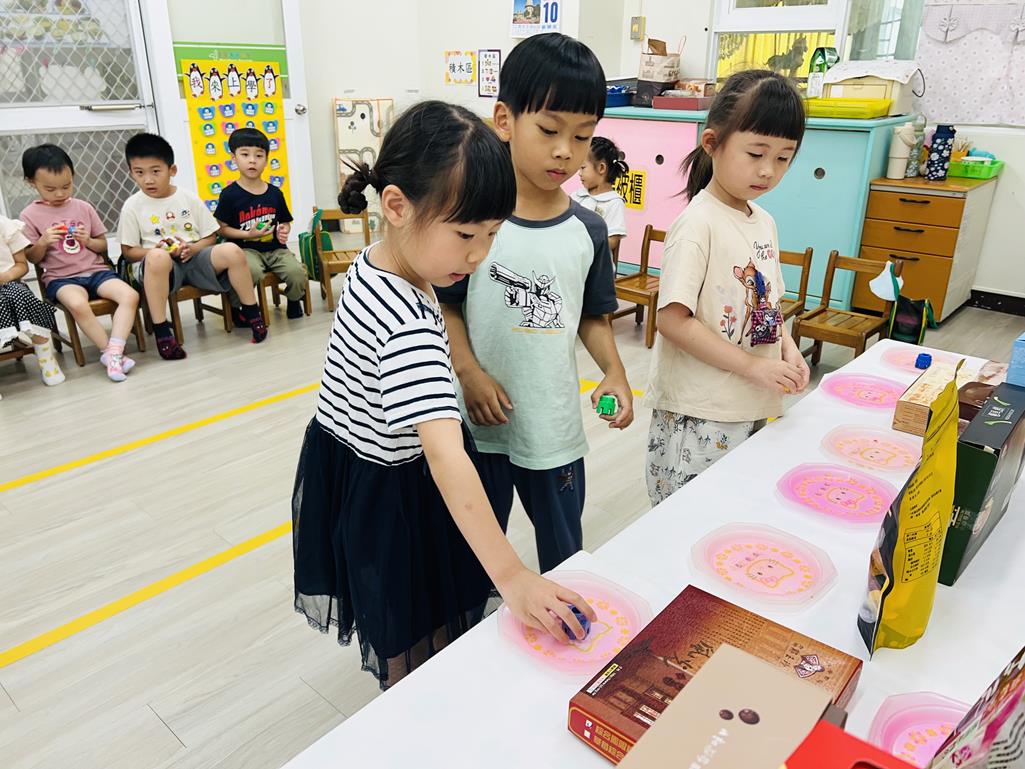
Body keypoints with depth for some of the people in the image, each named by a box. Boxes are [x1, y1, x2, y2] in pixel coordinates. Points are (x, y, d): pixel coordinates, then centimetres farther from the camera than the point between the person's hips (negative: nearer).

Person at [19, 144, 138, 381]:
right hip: (61, 278, -3)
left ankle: (113, 352, -31)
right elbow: (31, 259, 5)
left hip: (96, 270, 3)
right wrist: (43, 242, -15)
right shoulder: (30, 215, 2)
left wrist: (89, 241, -8)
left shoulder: (83, 208, 9)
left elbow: (103, 245, 14)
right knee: (78, 304, -37)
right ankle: (109, 350, -23)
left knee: (130, 295, -26)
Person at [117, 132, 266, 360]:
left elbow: (210, 237, 9)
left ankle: (252, 313, -6)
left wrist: (192, 248, -12)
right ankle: (161, 333, -33)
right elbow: (128, 251, 3)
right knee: (157, 257, -40)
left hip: (195, 257, 3)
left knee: (232, 251, -24)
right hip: (160, 265, -2)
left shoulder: (189, 199, 8)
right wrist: (157, 250, -16)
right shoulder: (133, 206, 2)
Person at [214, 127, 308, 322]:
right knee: (252, 271, -35)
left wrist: (284, 231, -4)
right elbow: (222, 228, -2)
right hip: (245, 249, -3)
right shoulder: (229, 194, -3)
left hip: (275, 249, 4)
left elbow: (285, 222, 20)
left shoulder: (275, 193, 9)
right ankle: (236, 307, -6)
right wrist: (249, 234, -15)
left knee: (297, 272, -23)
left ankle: (294, 301, 13)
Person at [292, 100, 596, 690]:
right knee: (419, 649, 10)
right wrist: (510, 577, -44)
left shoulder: (374, 264, -4)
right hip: (387, 497, -9)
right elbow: (446, 457, -43)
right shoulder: (409, 329, -36)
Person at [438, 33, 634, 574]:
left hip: (555, 423, 2)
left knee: (564, 551, 21)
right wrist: (469, 371, -18)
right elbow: (445, 305, -5)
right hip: (482, 420, -2)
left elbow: (592, 317, 6)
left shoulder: (588, 231, -2)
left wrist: (615, 372, -10)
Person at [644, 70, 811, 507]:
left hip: (752, 409, 8)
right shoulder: (699, 222, -15)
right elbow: (672, 319, -20)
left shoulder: (765, 222, 9)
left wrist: (787, 349, 0)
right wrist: (752, 365, -19)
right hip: (697, 417, -8)